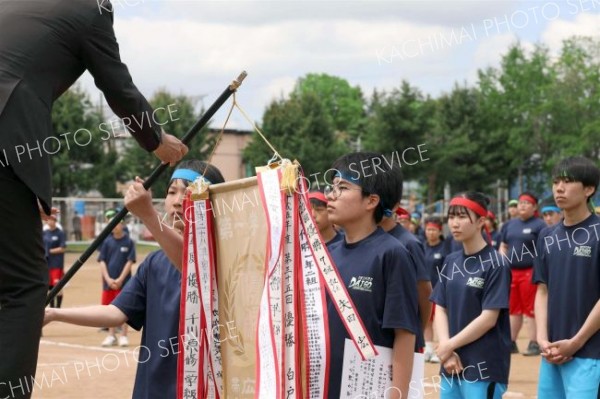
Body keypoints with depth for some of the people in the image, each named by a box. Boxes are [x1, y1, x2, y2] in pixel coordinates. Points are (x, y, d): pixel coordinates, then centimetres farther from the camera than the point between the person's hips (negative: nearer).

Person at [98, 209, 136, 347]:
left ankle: (123, 335, 10)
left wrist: (120, 279, -13)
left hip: (123, 281, -3)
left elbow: (130, 262, -6)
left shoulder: (128, 242, -4)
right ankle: (111, 335, 17)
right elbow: (102, 261, 2)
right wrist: (108, 279, -9)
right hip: (108, 281, 3)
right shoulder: (106, 241, 3)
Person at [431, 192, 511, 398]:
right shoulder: (451, 261, 11)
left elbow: (489, 318, -13)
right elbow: (440, 309, 8)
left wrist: (450, 345, -9)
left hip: (485, 367, -6)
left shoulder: (495, 264, -8)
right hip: (452, 365, 6)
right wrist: (446, 350, -7)